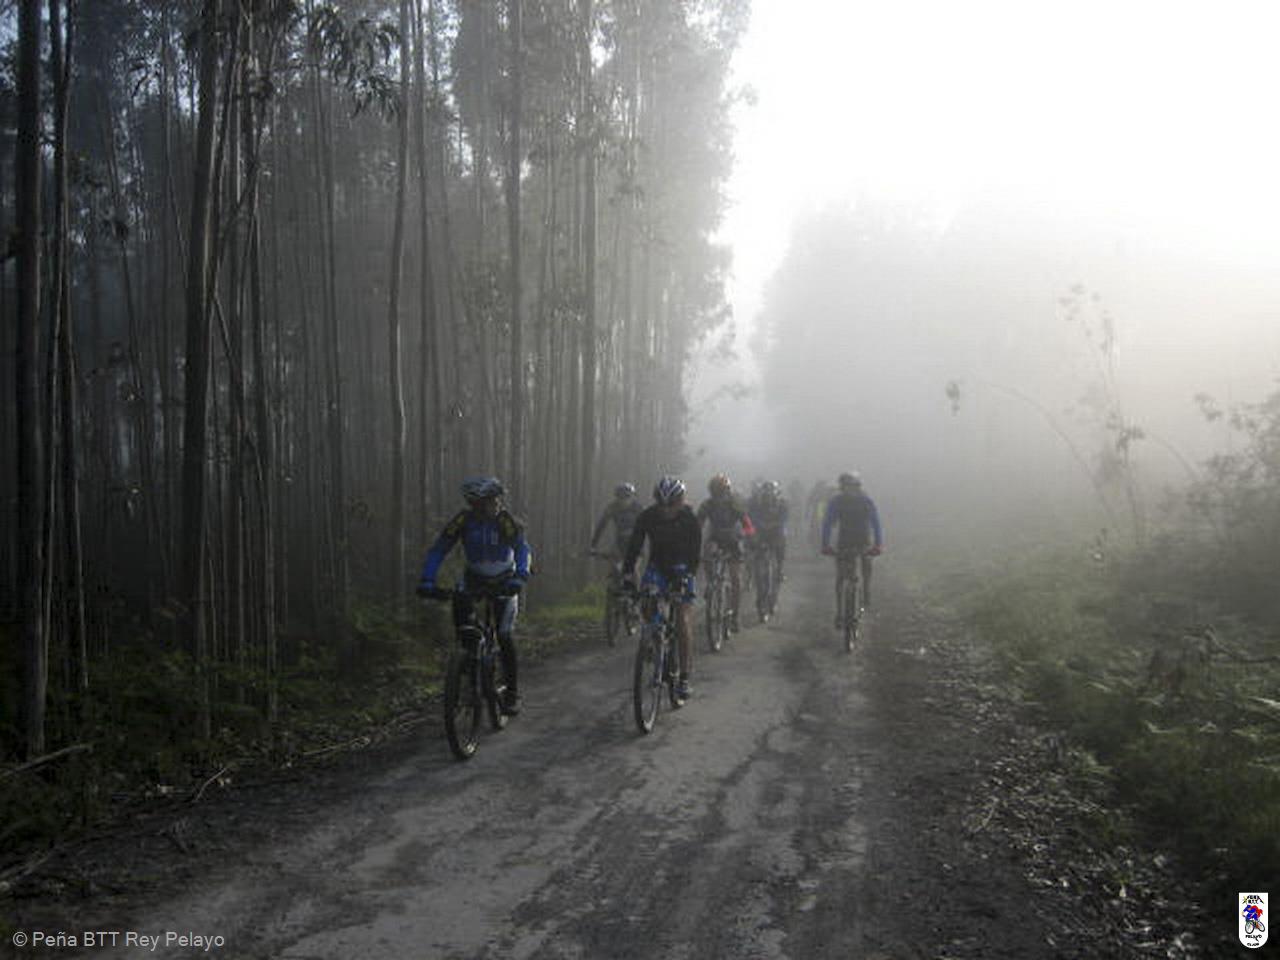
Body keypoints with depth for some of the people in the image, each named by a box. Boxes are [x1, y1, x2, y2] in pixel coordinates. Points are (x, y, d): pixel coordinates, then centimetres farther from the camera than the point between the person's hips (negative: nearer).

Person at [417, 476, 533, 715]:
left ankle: (512, 692, 5)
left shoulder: (505, 521, -24)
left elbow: (523, 549, -34)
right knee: (459, 602, -29)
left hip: (503, 582, -2)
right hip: (474, 578, 2)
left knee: (505, 636, -8)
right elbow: (438, 549, -20)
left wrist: (519, 578, -52)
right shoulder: (463, 519, -18)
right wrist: (427, 580, -34)